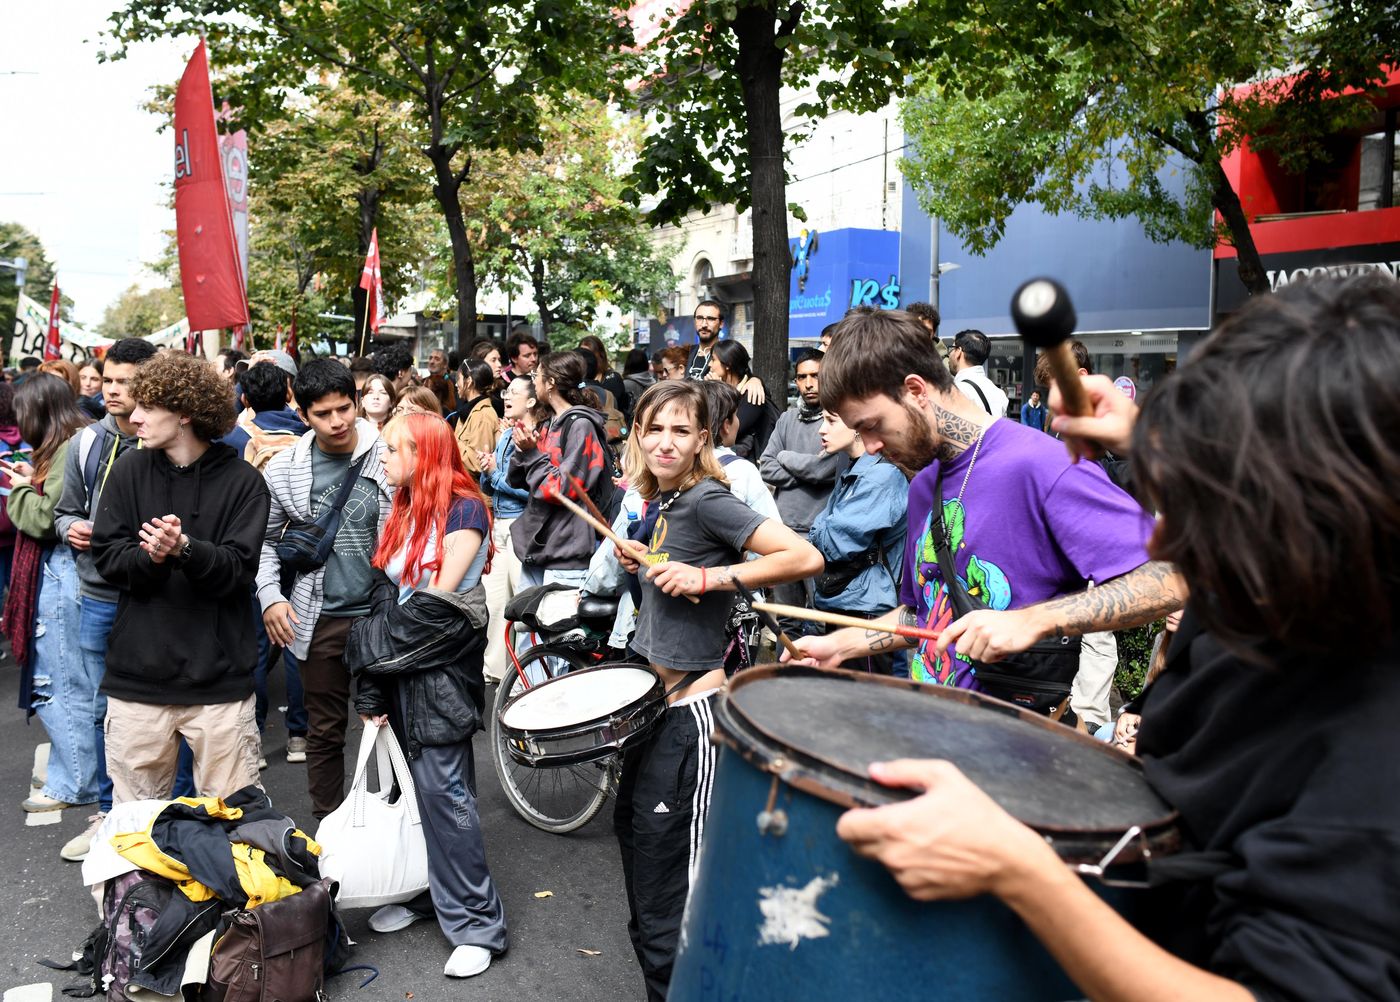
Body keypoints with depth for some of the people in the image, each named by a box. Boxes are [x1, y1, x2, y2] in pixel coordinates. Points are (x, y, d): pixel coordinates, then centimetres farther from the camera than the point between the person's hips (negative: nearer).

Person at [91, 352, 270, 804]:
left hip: (218, 676, -2)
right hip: (138, 670, 3)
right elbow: (107, 558, 1)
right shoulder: (130, 470, 3)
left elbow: (239, 570, -10)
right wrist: (149, 556, -19)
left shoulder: (242, 480, -5)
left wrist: (186, 549, -28)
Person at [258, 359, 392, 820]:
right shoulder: (284, 468, 2)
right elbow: (265, 539, 12)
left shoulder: (389, 455, -5)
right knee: (324, 731, 12)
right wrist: (270, 596, -1)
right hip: (320, 621, 2)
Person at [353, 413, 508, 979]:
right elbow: (389, 599, 7)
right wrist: (374, 685, 0)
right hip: (399, 670, 7)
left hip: (440, 671, -7)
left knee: (442, 791, -6)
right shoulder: (403, 513, 13)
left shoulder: (464, 509, -9)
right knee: (412, 787, 13)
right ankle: (424, 893, 27)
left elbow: (441, 599, -14)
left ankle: (476, 923, 3)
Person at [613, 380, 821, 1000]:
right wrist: (645, 564, 4)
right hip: (651, 694, 10)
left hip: (692, 702, -10)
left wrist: (706, 577, -25)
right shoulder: (656, 502, 8)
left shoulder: (708, 499, -17)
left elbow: (805, 558, -26)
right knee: (632, 829, 22)